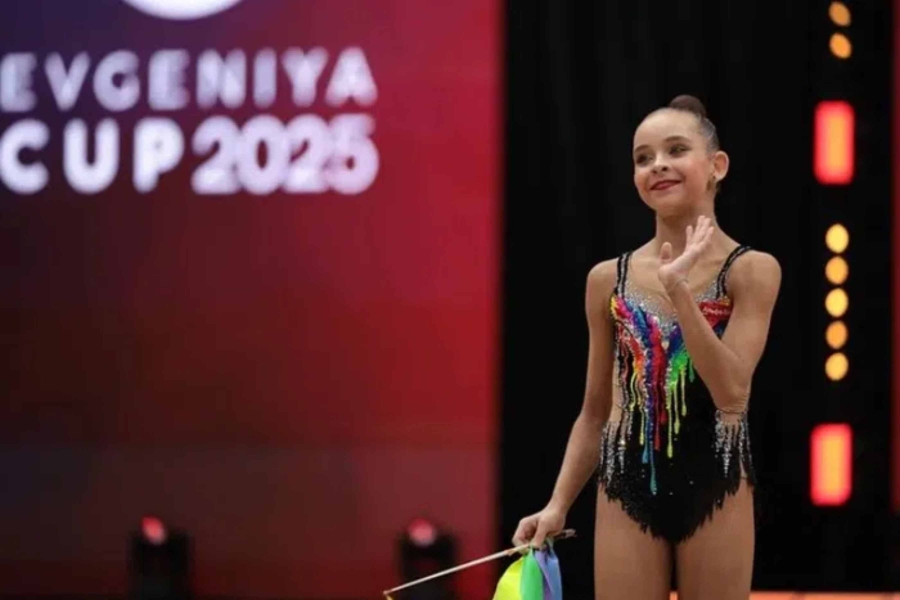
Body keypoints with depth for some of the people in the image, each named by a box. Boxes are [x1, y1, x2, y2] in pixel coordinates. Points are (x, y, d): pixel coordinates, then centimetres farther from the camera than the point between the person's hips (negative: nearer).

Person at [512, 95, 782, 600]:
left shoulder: (751, 270, -4)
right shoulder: (608, 280, 6)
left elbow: (732, 392, -17)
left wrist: (678, 287, -21)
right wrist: (558, 505, 6)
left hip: (714, 485, -3)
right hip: (627, 485, 3)